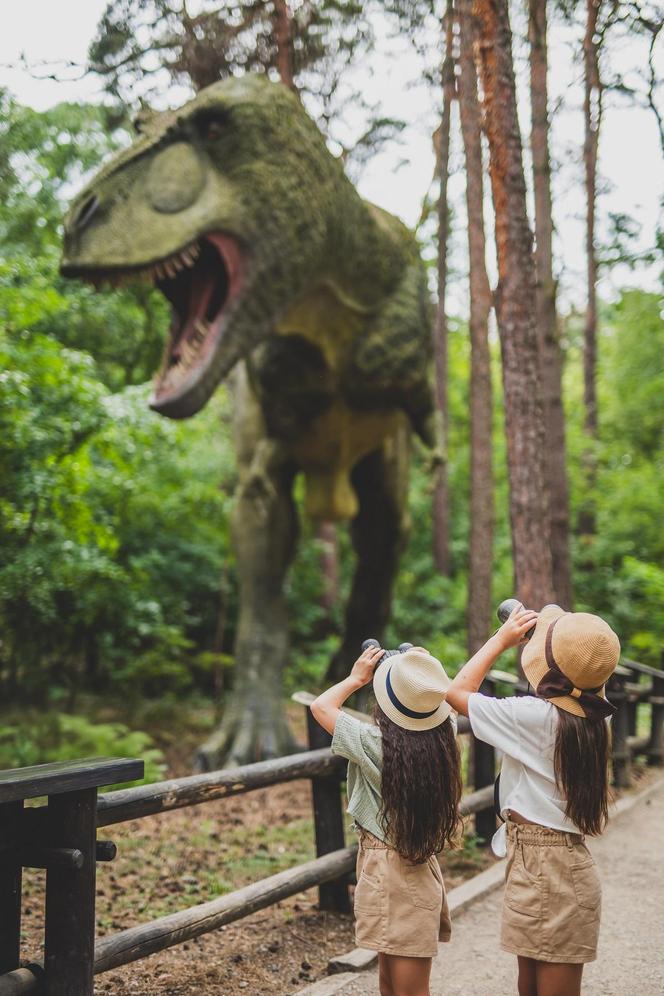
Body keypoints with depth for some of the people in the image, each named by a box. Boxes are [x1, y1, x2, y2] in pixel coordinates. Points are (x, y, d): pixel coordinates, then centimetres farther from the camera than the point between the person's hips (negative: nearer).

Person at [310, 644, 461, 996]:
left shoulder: (374, 744, -20)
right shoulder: (444, 738, -6)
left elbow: (321, 706, -6)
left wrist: (357, 678, 6)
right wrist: (424, 671, 14)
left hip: (386, 871, -7)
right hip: (420, 870, 7)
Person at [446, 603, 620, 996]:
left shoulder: (535, 715, -19)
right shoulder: (592, 719, 3)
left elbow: (458, 691, -7)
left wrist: (503, 638, 1)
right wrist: (542, 630, 19)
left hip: (544, 870, -8)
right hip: (567, 860, 8)